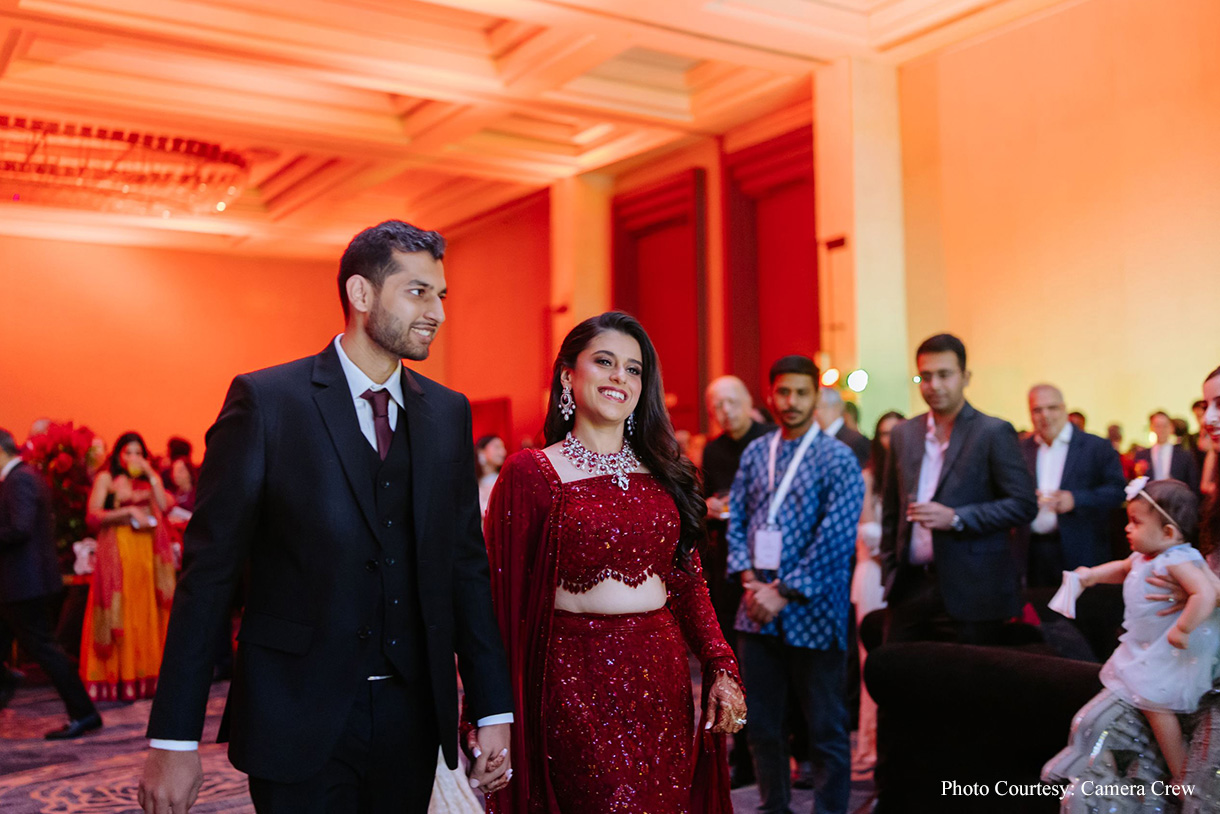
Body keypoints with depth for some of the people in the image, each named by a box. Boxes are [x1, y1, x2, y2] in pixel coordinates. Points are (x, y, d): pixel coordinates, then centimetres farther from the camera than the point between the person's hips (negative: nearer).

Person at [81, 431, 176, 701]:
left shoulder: (148, 481, 17)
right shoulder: (106, 478, 7)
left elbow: (164, 505, -1)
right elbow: (93, 516, -4)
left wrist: (151, 474, -3)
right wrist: (128, 511, -12)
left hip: (145, 551, 3)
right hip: (117, 552, -3)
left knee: (145, 611, 0)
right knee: (118, 612, -4)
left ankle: (143, 676, 3)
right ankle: (115, 679, -1)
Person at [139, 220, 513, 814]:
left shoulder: (449, 413, 6)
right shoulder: (265, 401, -7)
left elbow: (466, 564, 7)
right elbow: (208, 569, -7)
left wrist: (491, 709, 5)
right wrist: (173, 740, -9)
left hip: (412, 715, 4)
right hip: (299, 720, -4)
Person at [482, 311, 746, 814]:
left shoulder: (662, 472, 10)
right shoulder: (530, 473, -5)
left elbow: (687, 580, 10)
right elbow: (504, 596, -6)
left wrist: (722, 667, -1)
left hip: (663, 678, 5)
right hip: (578, 680, -5)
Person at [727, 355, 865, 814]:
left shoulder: (837, 459, -6)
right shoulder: (755, 454, 9)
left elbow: (836, 538, -13)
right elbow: (737, 520, 10)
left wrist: (783, 594, -14)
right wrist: (750, 581, -5)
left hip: (812, 614, -4)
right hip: (758, 610, 5)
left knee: (827, 729, 5)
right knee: (762, 722, 14)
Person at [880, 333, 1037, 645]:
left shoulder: (995, 433, -2)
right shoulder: (903, 434, 12)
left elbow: (1024, 505, -7)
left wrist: (956, 518, -17)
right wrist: (890, 573, 11)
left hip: (969, 593, -4)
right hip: (910, 589, 4)